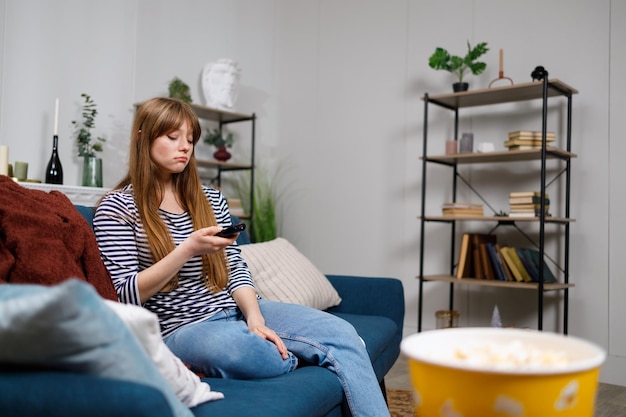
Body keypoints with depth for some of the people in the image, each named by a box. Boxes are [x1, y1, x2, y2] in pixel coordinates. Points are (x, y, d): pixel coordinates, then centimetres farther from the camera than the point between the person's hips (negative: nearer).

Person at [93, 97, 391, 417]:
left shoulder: (210, 199, 12)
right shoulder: (117, 208, -3)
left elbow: (236, 269, 8)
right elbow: (127, 295, -9)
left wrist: (254, 316, -11)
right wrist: (188, 249, -21)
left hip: (236, 310, 5)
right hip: (182, 328, -5)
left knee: (340, 331, -17)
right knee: (240, 346, -40)